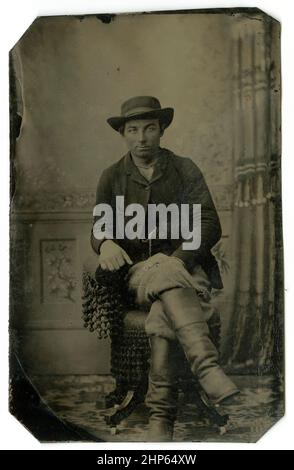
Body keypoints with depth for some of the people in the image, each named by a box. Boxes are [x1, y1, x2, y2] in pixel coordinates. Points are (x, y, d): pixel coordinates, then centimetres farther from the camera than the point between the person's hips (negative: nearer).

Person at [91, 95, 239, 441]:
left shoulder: (185, 170, 7)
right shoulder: (112, 178, 12)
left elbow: (209, 225, -2)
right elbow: (98, 228, 8)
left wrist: (175, 259, -21)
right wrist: (105, 243, -20)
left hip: (185, 268, 0)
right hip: (137, 273, 0)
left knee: (161, 315, -36)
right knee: (166, 282, -37)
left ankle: (161, 415, -35)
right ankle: (209, 370, -49)